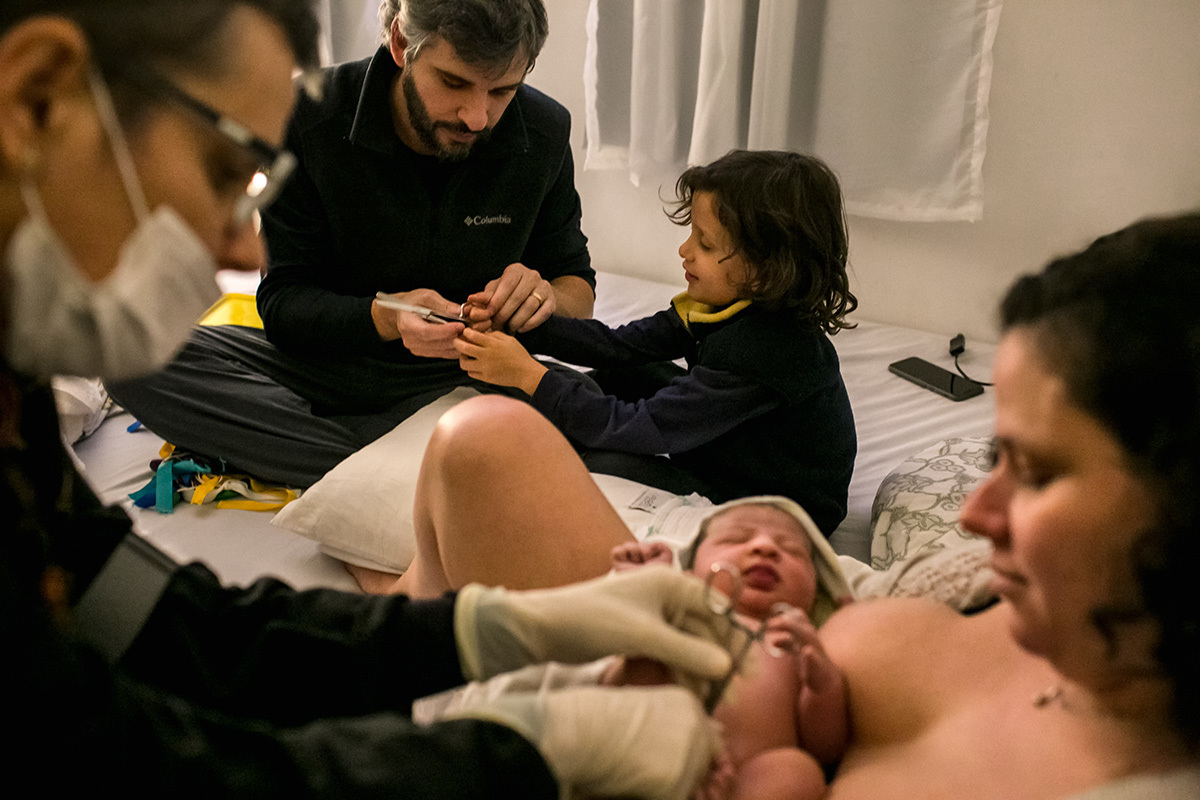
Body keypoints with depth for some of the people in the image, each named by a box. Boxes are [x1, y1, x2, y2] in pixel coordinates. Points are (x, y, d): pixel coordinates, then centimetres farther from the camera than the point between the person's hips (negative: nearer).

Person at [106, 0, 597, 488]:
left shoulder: (545, 132, -8)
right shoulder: (313, 118, -13)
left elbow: (579, 286, 4)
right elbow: (282, 300, -11)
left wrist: (547, 296, -22)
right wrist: (384, 318, -32)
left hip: (460, 377, 1)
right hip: (325, 365, 0)